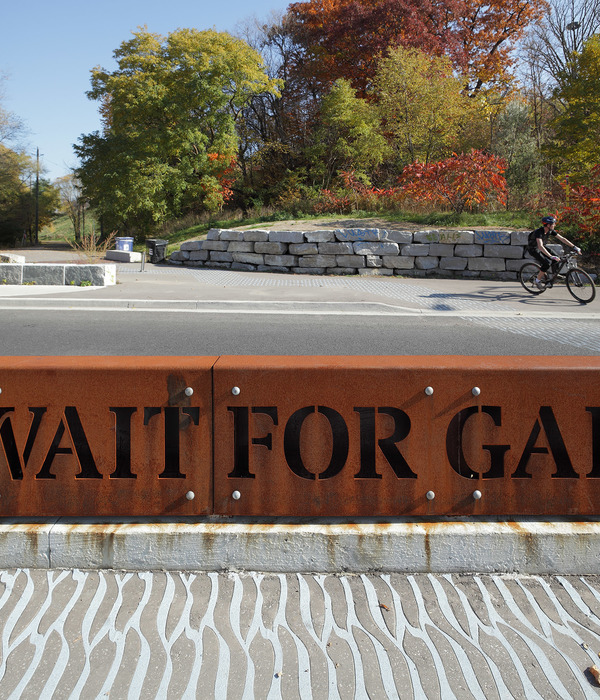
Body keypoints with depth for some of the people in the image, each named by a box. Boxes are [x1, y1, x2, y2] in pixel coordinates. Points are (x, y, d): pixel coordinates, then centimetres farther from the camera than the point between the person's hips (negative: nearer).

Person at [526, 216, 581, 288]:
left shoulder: (550, 231, -10)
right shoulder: (539, 232, -33)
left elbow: (562, 239, -6)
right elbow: (540, 246, -45)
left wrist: (574, 247, -12)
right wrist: (551, 256, -52)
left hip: (542, 247, 7)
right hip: (533, 249, -7)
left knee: (556, 259, -8)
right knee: (547, 262, -25)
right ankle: (538, 280, -9)